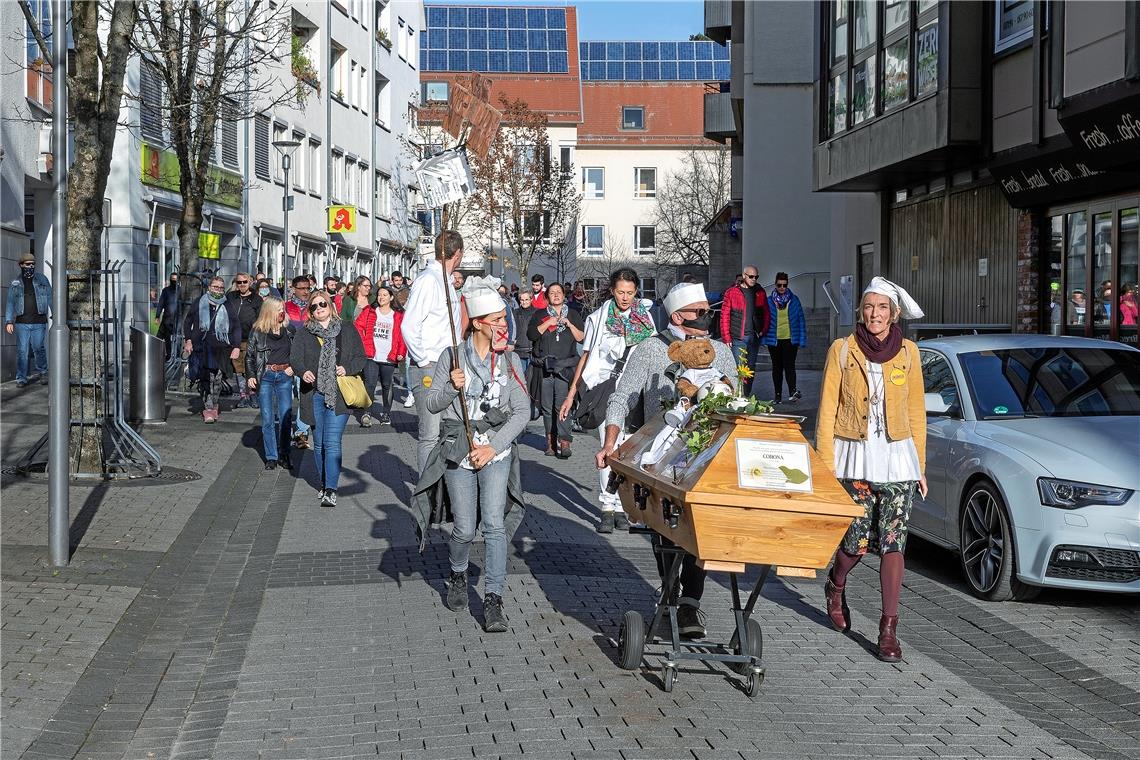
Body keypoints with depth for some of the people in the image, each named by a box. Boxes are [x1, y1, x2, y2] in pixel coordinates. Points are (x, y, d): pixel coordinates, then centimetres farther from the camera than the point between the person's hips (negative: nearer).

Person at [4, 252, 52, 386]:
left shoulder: (42, 280, 9)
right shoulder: (15, 284, 10)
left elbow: (50, 298, 7)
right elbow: (10, 303, 9)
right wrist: (9, 321, 1)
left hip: (39, 321, 0)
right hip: (22, 322, 0)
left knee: (39, 348, 1)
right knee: (22, 351, -1)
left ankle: (42, 372, 23)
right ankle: (21, 378, 5)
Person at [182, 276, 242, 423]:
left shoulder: (228, 306, 9)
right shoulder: (199, 303, 8)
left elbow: (237, 327, 10)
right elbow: (187, 321, 14)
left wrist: (236, 347, 2)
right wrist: (188, 340, 3)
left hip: (221, 347, 1)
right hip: (202, 346, -1)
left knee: (218, 379, 2)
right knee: (206, 377, -12)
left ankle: (213, 407, 16)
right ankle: (208, 409, -14)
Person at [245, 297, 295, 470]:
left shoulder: (289, 330, 5)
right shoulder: (257, 331, 0)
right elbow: (249, 356, 5)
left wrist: (294, 367, 0)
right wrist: (250, 376, -4)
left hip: (284, 377, 1)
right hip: (265, 377, -1)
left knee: (285, 417, -2)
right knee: (267, 419, 0)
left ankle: (284, 455, 9)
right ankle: (271, 457, 6)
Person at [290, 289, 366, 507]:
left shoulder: (347, 332, 7)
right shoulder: (304, 334, 9)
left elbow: (360, 357, 8)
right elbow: (294, 357, -1)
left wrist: (347, 369, -12)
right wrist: (303, 371, -23)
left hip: (339, 395, -3)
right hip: (314, 394, 3)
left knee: (332, 442, -12)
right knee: (319, 443, 12)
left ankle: (330, 490, -14)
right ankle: (323, 484, 26)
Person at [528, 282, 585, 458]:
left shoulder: (573, 315, 15)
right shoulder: (540, 315, 14)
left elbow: (582, 338, 9)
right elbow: (531, 334, 0)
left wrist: (569, 324, -4)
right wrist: (548, 323, -6)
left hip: (565, 365, -1)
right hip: (544, 365, 2)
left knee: (562, 403, -13)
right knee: (547, 406, 1)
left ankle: (564, 442, -15)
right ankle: (550, 439, 10)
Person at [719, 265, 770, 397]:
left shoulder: (760, 293, 10)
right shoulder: (732, 292, -2)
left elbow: (766, 313, 16)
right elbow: (724, 316, -3)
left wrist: (763, 331, 2)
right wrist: (726, 338, -8)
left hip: (754, 337, 4)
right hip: (738, 338, -4)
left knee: (750, 370, 9)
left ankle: (746, 396, 17)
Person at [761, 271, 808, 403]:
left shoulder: (794, 300, 4)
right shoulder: (769, 301, 4)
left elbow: (801, 320, 5)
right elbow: (765, 320, 6)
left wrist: (802, 340, 0)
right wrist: (764, 339, 0)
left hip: (790, 339, -1)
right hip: (774, 340, 2)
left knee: (789, 365, -15)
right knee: (777, 367, 9)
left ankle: (793, 391, -23)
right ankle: (777, 394, 14)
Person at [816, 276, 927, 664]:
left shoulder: (907, 352, 4)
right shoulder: (842, 350, -1)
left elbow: (916, 412, 10)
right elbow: (827, 412, -1)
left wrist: (920, 466, 7)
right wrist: (825, 465, -6)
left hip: (897, 457, 1)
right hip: (854, 458, -1)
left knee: (893, 544, -4)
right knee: (859, 541, -1)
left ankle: (889, 629, 2)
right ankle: (835, 587, 33)